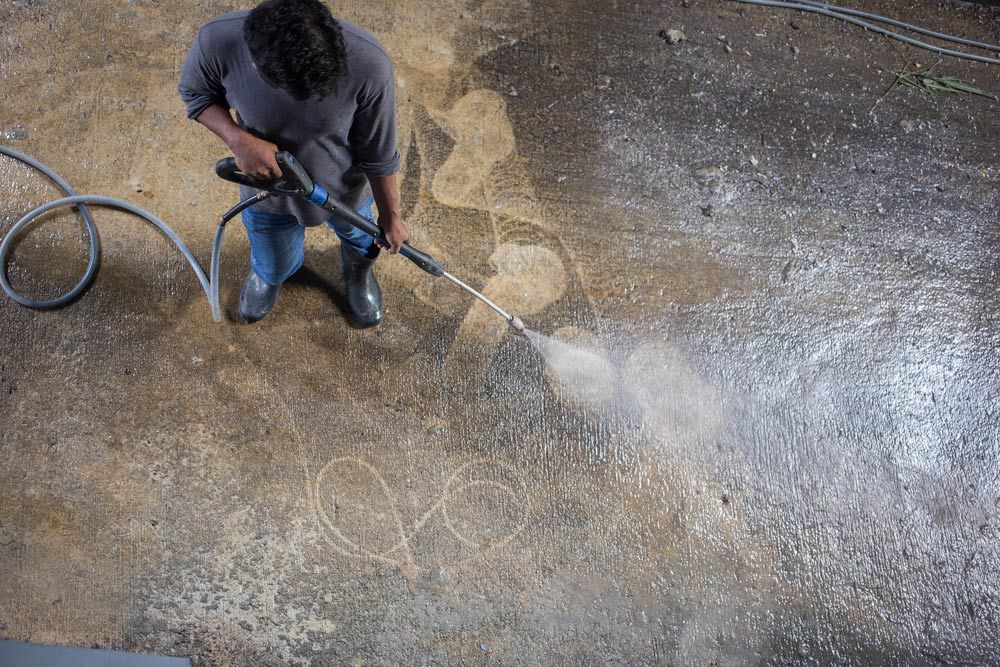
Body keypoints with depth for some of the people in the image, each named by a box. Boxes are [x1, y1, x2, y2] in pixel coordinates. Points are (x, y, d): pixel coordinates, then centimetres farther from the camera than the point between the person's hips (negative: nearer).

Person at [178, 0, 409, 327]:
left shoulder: (369, 64, -41)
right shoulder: (217, 41, -38)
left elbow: (379, 155, -22)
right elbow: (195, 93, -12)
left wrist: (390, 217, -7)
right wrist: (239, 140, -32)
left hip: (344, 189, 0)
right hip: (266, 183, 1)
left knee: (357, 236, 35)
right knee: (274, 267, 30)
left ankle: (358, 268, 73)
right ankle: (267, 273, 70)